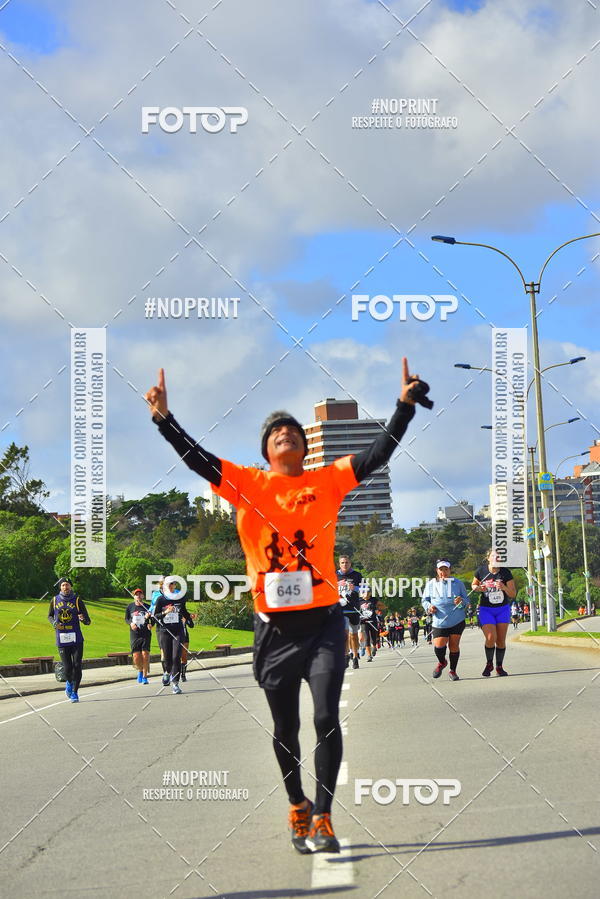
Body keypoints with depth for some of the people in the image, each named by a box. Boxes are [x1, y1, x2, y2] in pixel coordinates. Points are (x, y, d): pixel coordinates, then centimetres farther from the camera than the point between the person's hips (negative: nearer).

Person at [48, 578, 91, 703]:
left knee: (77, 666, -7)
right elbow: (50, 616, 21)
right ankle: (69, 683, 31)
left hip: (76, 639, -1)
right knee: (67, 668, -2)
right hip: (61, 640, 1)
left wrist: (83, 619, -23)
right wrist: (54, 623, -1)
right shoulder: (55, 600, 6)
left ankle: (75, 692, 6)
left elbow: (88, 621, 1)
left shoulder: (77, 600, 0)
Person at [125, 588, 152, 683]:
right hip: (134, 634, 1)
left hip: (146, 634, -1)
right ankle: (140, 671, 26)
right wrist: (131, 623, -6)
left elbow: (152, 620, 8)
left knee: (145, 655, -9)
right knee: (136, 656, -5)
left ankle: (145, 676, 5)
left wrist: (150, 624, -14)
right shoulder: (130, 607, 4)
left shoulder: (147, 607, 1)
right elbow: (126, 618, 15)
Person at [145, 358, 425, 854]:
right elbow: (197, 458, -1)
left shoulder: (328, 480, 6)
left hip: (323, 622, -1)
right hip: (273, 626, 1)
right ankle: (297, 805, 32)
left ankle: (322, 818, -3)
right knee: (285, 729, 11)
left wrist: (405, 405, -7)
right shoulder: (248, 483, 5)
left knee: (326, 719, -11)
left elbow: (378, 454, 2)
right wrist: (164, 419, -12)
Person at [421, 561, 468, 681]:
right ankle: (442, 662, 21)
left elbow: (466, 600, 7)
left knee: (454, 646, 3)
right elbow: (424, 599, 14)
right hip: (439, 622, 0)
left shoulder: (458, 583, 3)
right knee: (439, 646, -13)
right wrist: (429, 607, -7)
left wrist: (461, 601, -16)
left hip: (457, 621, 0)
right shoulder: (431, 584, 5)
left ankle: (453, 671, 22)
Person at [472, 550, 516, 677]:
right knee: (491, 638, -16)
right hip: (486, 610, -2)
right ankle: (489, 664, 7)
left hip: (503, 609, 2)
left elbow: (513, 594, -5)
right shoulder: (481, 571, -7)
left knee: (501, 640, 4)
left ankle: (499, 667, 20)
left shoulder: (506, 573, -8)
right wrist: (478, 588, -12)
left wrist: (504, 588, -25)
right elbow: (473, 585, 11)